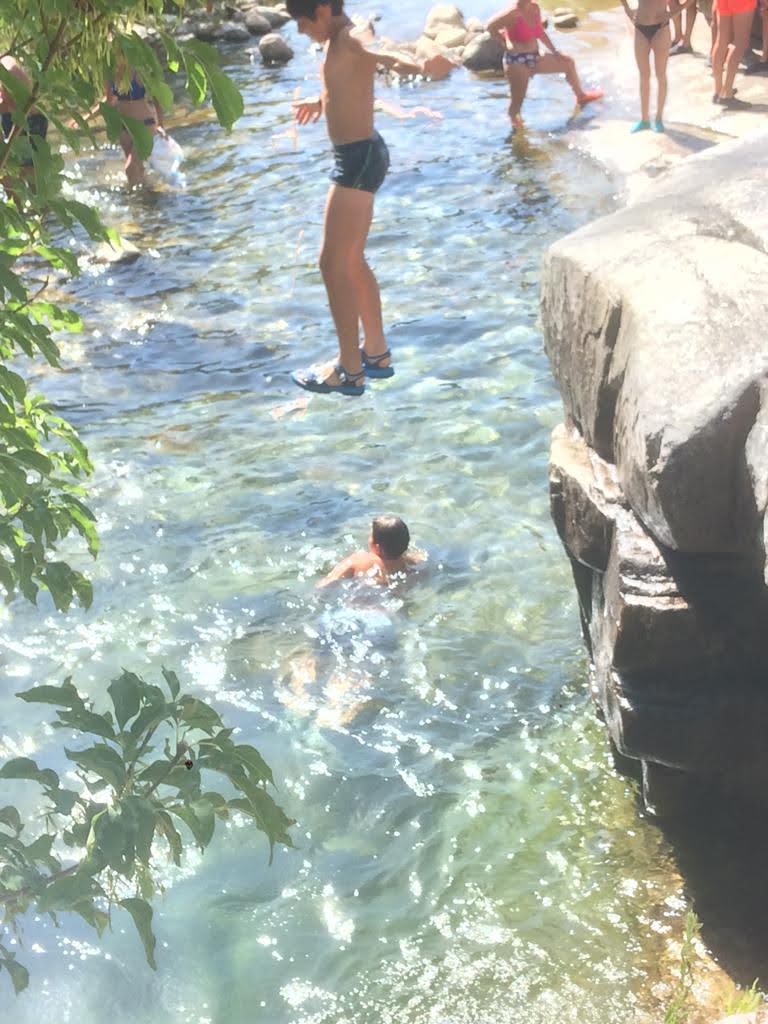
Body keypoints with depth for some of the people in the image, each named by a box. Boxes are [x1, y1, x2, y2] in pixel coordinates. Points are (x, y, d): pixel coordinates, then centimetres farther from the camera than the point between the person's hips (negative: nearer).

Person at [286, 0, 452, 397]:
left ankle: (349, 371, 1)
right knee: (352, 262, 18)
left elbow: (385, 55, -40)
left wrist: (421, 68, -63)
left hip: (358, 158, -11)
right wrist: (321, 102, 58)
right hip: (357, 155, 11)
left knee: (333, 264, -6)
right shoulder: (338, 41, 14)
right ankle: (376, 353, 29)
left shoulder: (351, 39, -17)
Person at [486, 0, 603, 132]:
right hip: (517, 61, -9)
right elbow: (490, 27, -23)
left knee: (568, 63, 17)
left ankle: (581, 96, 36)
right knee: (517, 100, -1)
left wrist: (555, 51, 15)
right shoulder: (514, 12, -21)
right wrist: (506, 43, -13)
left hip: (534, 58, 9)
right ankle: (516, 128, 17)